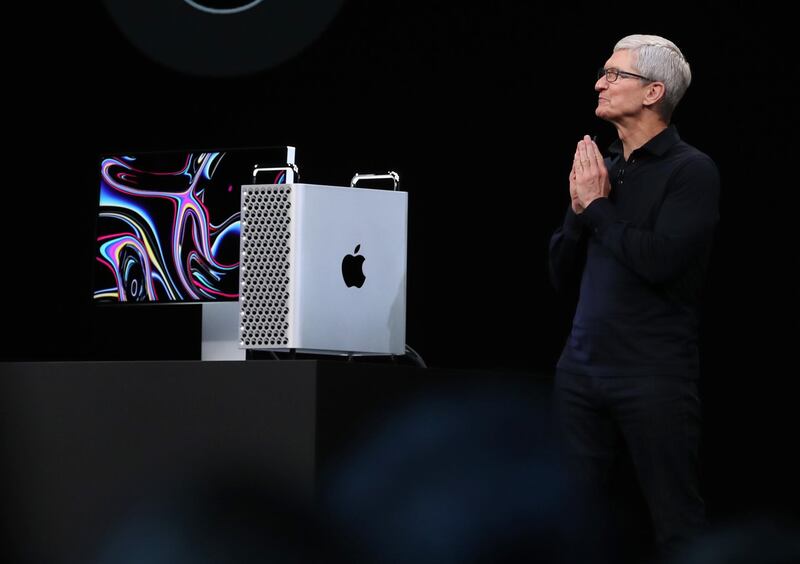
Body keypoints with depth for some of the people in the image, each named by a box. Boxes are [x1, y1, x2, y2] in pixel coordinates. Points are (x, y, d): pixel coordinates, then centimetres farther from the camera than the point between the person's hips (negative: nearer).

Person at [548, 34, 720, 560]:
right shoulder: (600, 167, 11)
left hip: (654, 375, -6)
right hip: (581, 367, 6)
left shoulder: (691, 170, -8)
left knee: (677, 520, -1)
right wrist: (579, 209, -4)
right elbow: (563, 275, 13)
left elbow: (661, 261, -21)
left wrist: (598, 207, -9)